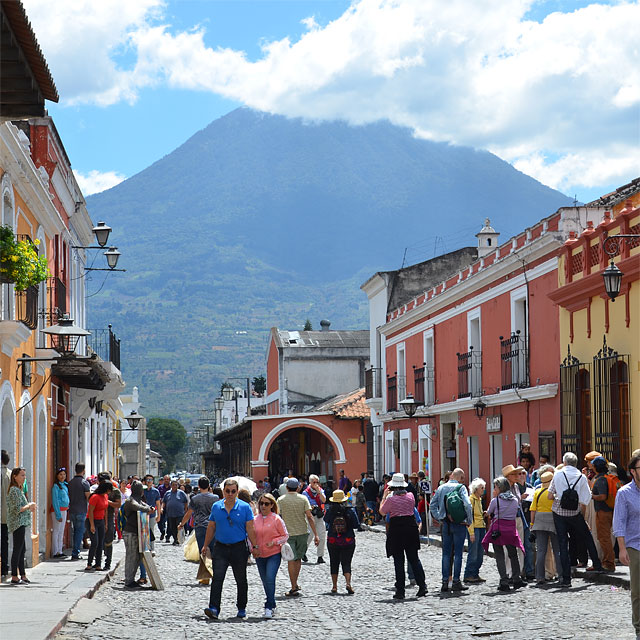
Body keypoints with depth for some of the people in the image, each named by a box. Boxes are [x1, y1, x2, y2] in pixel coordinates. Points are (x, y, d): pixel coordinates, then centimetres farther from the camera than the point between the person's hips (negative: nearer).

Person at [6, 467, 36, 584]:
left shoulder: (18, 490, 17)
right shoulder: (14, 490, -14)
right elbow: (16, 509, -21)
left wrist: (29, 507, 12)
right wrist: (29, 506, -10)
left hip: (21, 523, 10)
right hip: (17, 523, -10)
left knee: (22, 549, 12)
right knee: (18, 549, -7)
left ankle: (23, 575, 17)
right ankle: (14, 577, -5)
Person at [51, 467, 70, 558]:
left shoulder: (65, 485, 12)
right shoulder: (56, 486, -12)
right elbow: (55, 501, -15)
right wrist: (58, 515, -18)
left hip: (64, 510, 8)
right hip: (57, 510, -8)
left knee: (61, 532, 12)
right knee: (56, 531, -5)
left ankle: (59, 551, 17)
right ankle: (55, 552, -3)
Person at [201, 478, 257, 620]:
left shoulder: (245, 507, -2)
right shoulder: (216, 507, 5)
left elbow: (250, 529, -2)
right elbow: (211, 528, 13)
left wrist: (255, 546, -8)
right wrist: (205, 546, 13)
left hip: (239, 548, -1)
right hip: (220, 548, 1)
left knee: (241, 580, 10)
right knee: (217, 579, -11)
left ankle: (241, 609, 23)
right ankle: (214, 609, -17)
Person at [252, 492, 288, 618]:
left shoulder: (276, 519, -5)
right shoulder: (255, 519, 6)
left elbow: (285, 535, 0)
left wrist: (274, 542, -16)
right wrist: (253, 549, 0)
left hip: (274, 554, -5)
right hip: (260, 555, 5)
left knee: (270, 579, -18)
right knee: (265, 582, 11)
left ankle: (269, 607, -13)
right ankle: (272, 605, 26)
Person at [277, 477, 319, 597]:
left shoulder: (281, 500, -2)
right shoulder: (303, 499, -1)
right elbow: (309, 517, -6)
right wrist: (316, 534, -5)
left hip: (287, 533, -2)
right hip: (302, 532, 2)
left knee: (291, 560, -2)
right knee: (298, 558, 16)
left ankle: (293, 588, -7)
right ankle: (295, 584, 25)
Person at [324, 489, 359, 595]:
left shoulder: (330, 511, -9)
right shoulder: (350, 511, -10)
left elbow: (326, 520, 10)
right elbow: (356, 525, -6)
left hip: (332, 541, 1)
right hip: (348, 541, -1)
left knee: (334, 563, 13)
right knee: (346, 563, 4)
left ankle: (334, 586, 13)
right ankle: (348, 583, -16)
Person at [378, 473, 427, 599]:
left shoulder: (391, 499, -12)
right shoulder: (410, 496, -1)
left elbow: (382, 512, 4)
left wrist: (384, 496, 12)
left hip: (396, 529, -3)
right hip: (411, 527, 3)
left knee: (398, 561, 2)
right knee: (414, 558, 12)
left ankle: (400, 591, 2)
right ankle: (422, 586, 5)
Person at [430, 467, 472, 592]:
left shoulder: (441, 488, 7)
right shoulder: (461, 487, -7)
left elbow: (433, 505, 8)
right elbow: (467, 505, -17)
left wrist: (439, 519, 11)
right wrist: (469, 521, -6)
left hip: (445, 524, 4)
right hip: (459, 524, -4)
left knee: (446, 553, 9)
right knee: (458, 553, 2)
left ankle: (445, 582, 7)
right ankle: (456, 581, 1)